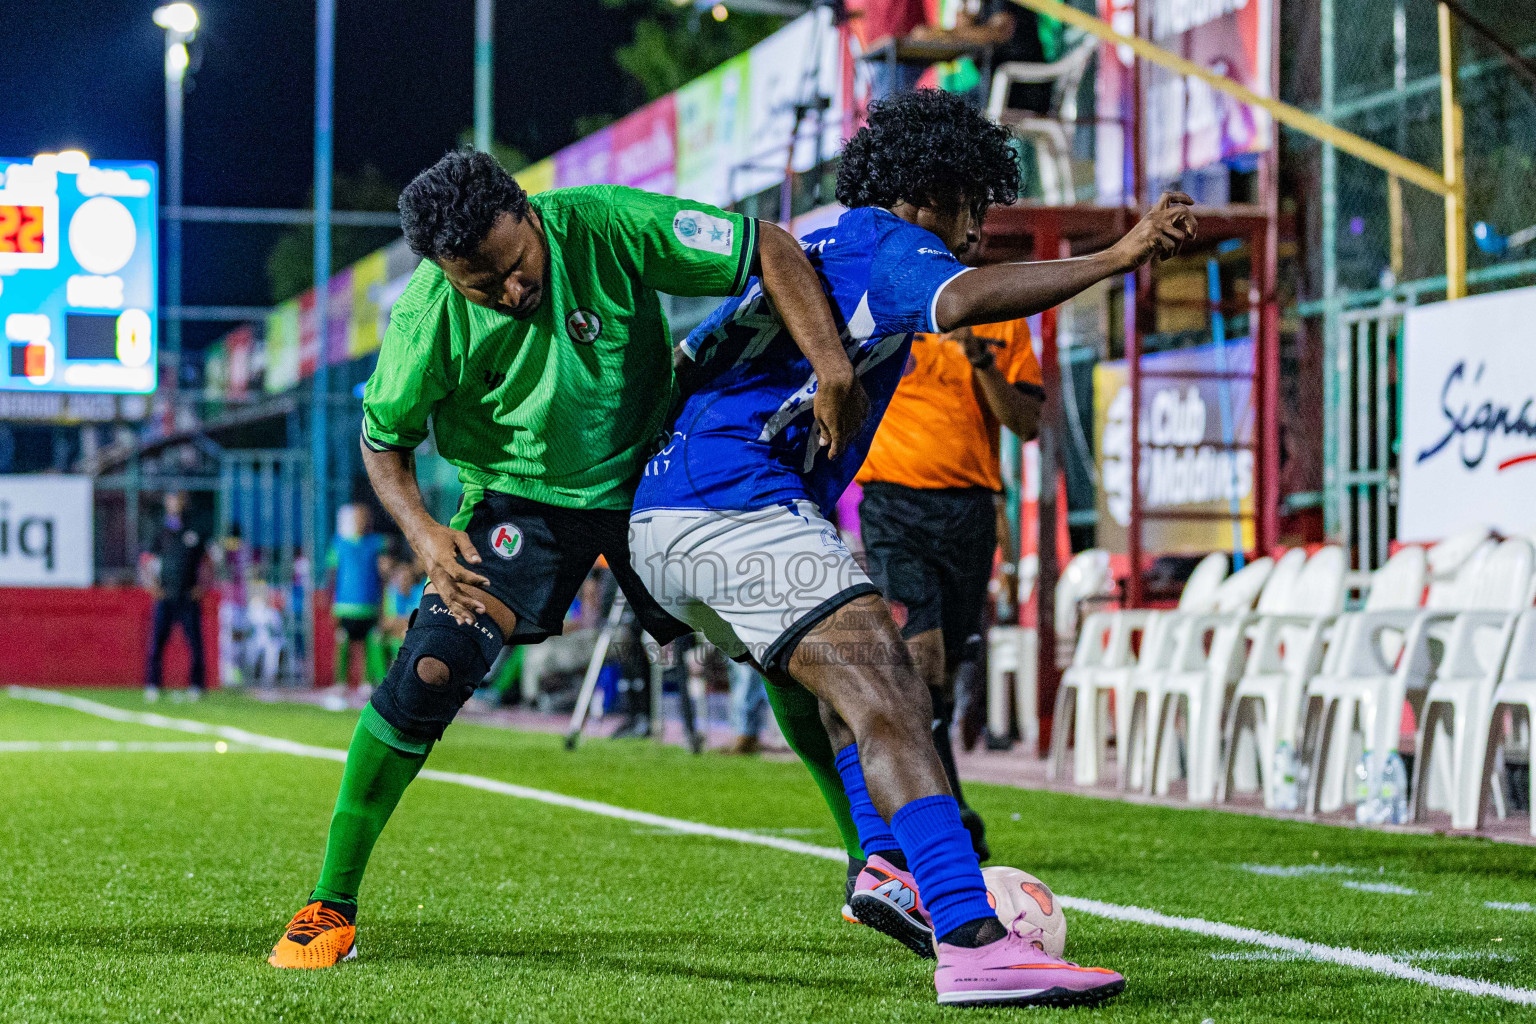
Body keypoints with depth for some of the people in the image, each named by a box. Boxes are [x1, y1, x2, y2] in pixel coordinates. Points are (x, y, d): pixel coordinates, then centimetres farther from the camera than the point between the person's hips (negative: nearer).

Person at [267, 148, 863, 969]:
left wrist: (832, 366, -32)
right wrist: (424, 533, -23)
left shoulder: (605, 226, -25)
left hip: (650, 480, 1)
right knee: (428, 673, -19)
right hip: (521, 501, -1)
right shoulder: (427, 318, -22)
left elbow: (768, 249, -20)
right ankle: (331, 910, -5)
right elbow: (383, 440, -4)